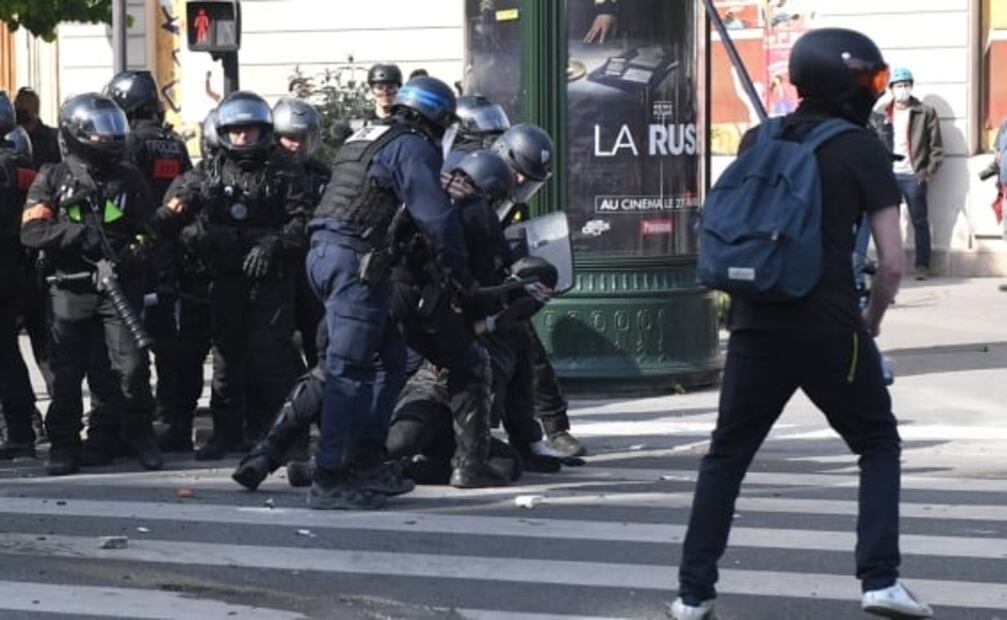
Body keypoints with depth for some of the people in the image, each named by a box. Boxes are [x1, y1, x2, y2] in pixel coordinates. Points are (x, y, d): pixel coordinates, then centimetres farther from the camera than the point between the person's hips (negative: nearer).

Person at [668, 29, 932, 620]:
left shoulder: (758, 141, 9)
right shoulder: (862, 149, -3)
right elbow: (892, 262, -6)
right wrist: (870, 324, 10)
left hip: (757, 326, 3)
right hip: (829, 327, -3)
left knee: (727, 455, 14)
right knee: (879, 444, 14)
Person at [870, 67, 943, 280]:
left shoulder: (926, 113, 2)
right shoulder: (881, 114, 9)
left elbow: (936, 146, 1)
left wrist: (929, 171, -8)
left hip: (913, 175, -2)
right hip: (888, 175, 2)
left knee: (920, 222, 3)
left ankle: (922, 264, 9)